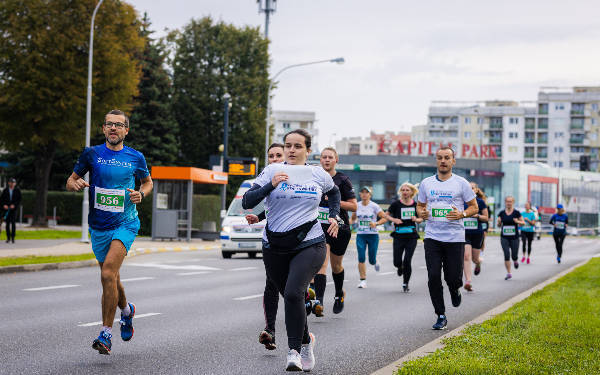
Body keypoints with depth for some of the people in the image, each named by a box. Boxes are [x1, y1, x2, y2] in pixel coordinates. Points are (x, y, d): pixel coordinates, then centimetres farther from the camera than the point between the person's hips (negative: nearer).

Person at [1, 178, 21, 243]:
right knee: (7, 223, 3)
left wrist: (14, 205, -14)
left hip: (14, 209, -2)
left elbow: (19, 200, 0)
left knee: (13, 223, -9)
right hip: (6, 209, 2)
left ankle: (13, 237, -4)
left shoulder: (17, 190, 2)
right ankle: (8, 238, 9)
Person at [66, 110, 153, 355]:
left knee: (108, 274, -21)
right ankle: (126, 310, 46)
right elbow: (70, 181, 9)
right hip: (99, 226, 3)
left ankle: (106, 334, -14)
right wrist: (76, 184, -14)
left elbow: (147, 181, 18)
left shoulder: (136, 158, 1)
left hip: (126, 224, -3)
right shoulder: (91, 154, 2)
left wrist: (141, 194, -4)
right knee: (111, 279, 13)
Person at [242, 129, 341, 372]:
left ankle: (294, 350, -14)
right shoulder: (272, 171, 0)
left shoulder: (319, 175, 6)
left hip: (310, 245, -2)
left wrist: (334, 216, 16)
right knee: (290, 297, 13)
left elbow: (334, 192, 30)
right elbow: (247, 202, -10)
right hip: (275, 248, 2)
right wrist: (271, 185, -21)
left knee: (293, 293, -23)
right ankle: (305, 341, 39)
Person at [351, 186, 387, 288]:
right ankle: (363, 280, -4)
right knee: (361, 258, -11)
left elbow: (384, 218, -5)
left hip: (373, 235, -2)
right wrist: (348, 222, -6)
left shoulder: (374, 206, -6)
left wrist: (376, 223, -21)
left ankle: (375, 262, 40)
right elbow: (353, 219, 16)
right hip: (360, 235, 2)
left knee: (372, 260, 1)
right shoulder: (357, 206, 3)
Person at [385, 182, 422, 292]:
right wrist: (394, 220, -11)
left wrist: (416, 219, -7)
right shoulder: (396, 204, -3)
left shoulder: (415, 205, 3)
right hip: (398, 236, 0)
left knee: (407, 261, -6)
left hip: (412, 236, 0)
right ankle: (400, 267, 37)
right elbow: (386, 215, 7)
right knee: (397, 262, -2)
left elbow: (420, 219, 15)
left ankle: (405, 284, 11)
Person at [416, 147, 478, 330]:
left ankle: (455, 290, 36)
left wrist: (462, 214, -13)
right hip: (432, 237, 2)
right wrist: (421, 213, -3)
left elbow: (474, 207, 7)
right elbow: (420, 205, 20)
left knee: (453, 277, -2)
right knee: (433, 277, -7)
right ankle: (441, 316, 4)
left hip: (455, 238, -2)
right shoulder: (426, 183, 9)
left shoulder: (461, 183, 2)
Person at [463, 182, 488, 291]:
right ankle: (468, 282, -16)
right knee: (466, 256, -15)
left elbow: (486, 218, 2)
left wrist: (477, 215, -15)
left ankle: (478, 263, 47)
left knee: (475, 259, 7)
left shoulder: (480, 202, -1)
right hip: (465, 233, 1)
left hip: (477, 233, -1)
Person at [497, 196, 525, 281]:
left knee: (514, 256, 2)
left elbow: (523, 223, 4)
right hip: (504, 238, 1)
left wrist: (518, 221, -16)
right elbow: (499, 225, 11)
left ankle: (515, 261, 40)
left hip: (514, 237, -1)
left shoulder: (516, 213, -2)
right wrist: (499, 222, -12)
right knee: (506, 255, -9)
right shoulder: (502, 213, 4)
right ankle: (509, 273, -1)